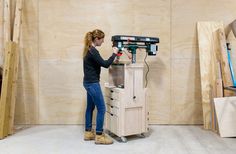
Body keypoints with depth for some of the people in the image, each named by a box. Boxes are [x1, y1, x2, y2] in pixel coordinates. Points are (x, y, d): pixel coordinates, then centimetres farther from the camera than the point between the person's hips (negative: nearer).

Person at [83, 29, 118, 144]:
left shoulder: (89, 50, 12)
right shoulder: (93, 51, -19)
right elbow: (105, 64, -21)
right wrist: (114, 53, -11)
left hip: (89, 82, 10)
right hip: (92, 83, -10)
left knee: (90, 107, 15)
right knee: (101, 109, -4)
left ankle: (88, 133, 25)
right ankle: (99, 136, 4)